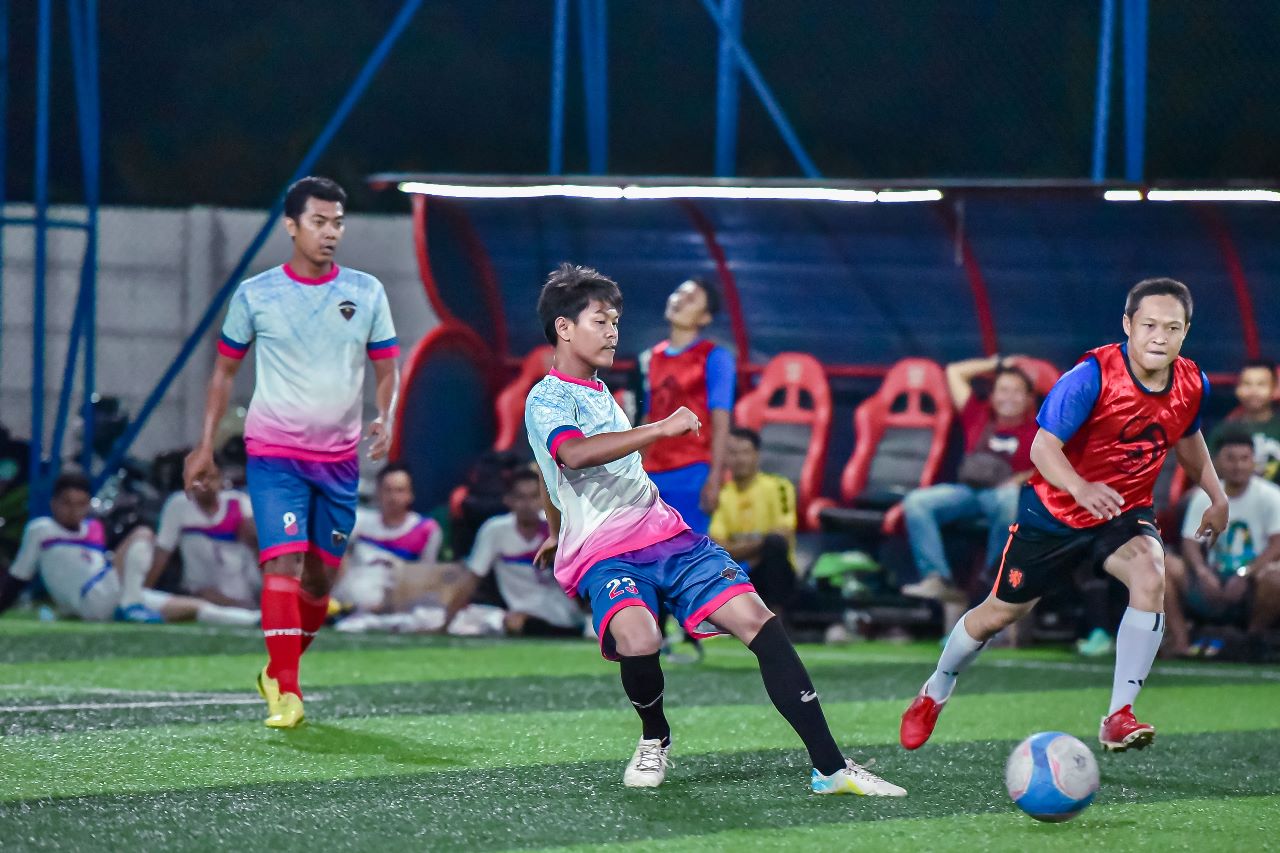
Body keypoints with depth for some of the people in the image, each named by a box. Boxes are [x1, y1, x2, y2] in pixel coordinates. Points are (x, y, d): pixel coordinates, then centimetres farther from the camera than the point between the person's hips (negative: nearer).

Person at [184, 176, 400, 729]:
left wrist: (386, 419, -11)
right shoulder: (255, 295, -1)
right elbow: (225, 370, 10)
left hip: (339, 457, 3)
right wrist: (205, 446, 7)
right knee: (284, 562, -17)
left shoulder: (366, 292, 4)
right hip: (273, 452, -3)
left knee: (320, 575, 8)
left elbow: (387, 369, 9)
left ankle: (277, 671, 30)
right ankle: (286, 693, -17)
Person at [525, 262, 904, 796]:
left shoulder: (599, 393, 22)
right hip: (604, 556, -8)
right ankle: (654, 739, -3)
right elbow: (575, 453, -29)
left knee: (758, 620, -12)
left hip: (668, 536, 8)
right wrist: (661, 429, -32)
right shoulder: (545, 401, -5)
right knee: (637, 638, -37)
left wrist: (556, 534, 54)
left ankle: (830, 768, -14)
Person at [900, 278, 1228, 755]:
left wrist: (1217, 496, 14)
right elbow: (1043, 447, -31)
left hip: (1126, 511, 3)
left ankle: (1119, 717, -28)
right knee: (1001, 611, 10)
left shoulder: (1192, 385, -8)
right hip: (1055, 512, -3)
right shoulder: (1092, 376, -25)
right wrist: (1081, 488, -48)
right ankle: (935, 692, 40)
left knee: (1150, 576, -30)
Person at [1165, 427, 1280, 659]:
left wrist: (1244, 575, -24)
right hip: (1213, 587, 3)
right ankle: (1180, 640, -18)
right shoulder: (1204, 497, 8)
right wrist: (1203, 572, -20)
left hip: (1252, 591, -3)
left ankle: (1257, 635, -8)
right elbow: (1190, 544, 2)